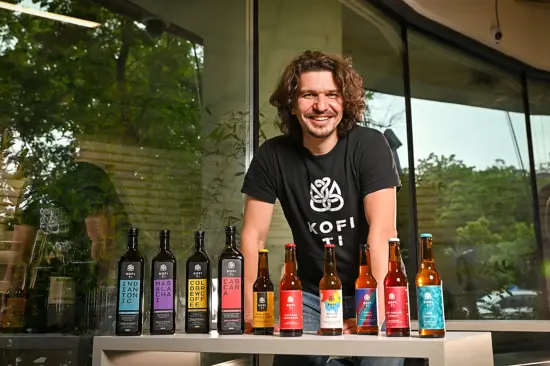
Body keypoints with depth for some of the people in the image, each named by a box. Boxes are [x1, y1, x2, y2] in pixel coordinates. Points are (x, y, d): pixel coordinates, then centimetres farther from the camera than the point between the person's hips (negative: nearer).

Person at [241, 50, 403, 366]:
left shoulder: (370, 145, -12)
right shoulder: (272, 156, -6)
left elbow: (382, 229, -21)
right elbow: (254, 236, -6)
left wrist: (376, 307, -32)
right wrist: (252, 309, -18)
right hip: (313, 295, 2)